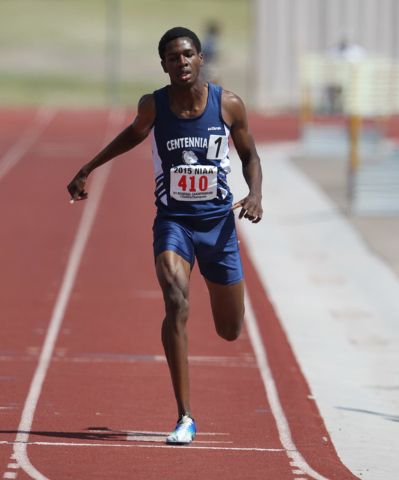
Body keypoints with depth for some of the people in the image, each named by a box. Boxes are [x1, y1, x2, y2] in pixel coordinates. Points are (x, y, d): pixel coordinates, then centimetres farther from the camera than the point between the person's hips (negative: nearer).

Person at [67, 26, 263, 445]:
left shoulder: (228, 105, -8)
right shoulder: (153, 106, -7)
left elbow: (249, 155, 7)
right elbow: (135, 133, 16)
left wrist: (255, 193, -11)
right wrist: (87, 169, 16)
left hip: (218, 222, 1)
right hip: (172, 222, -1)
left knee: (230, 331, 12)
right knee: (177, 304, -27)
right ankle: (185, 418, -23)